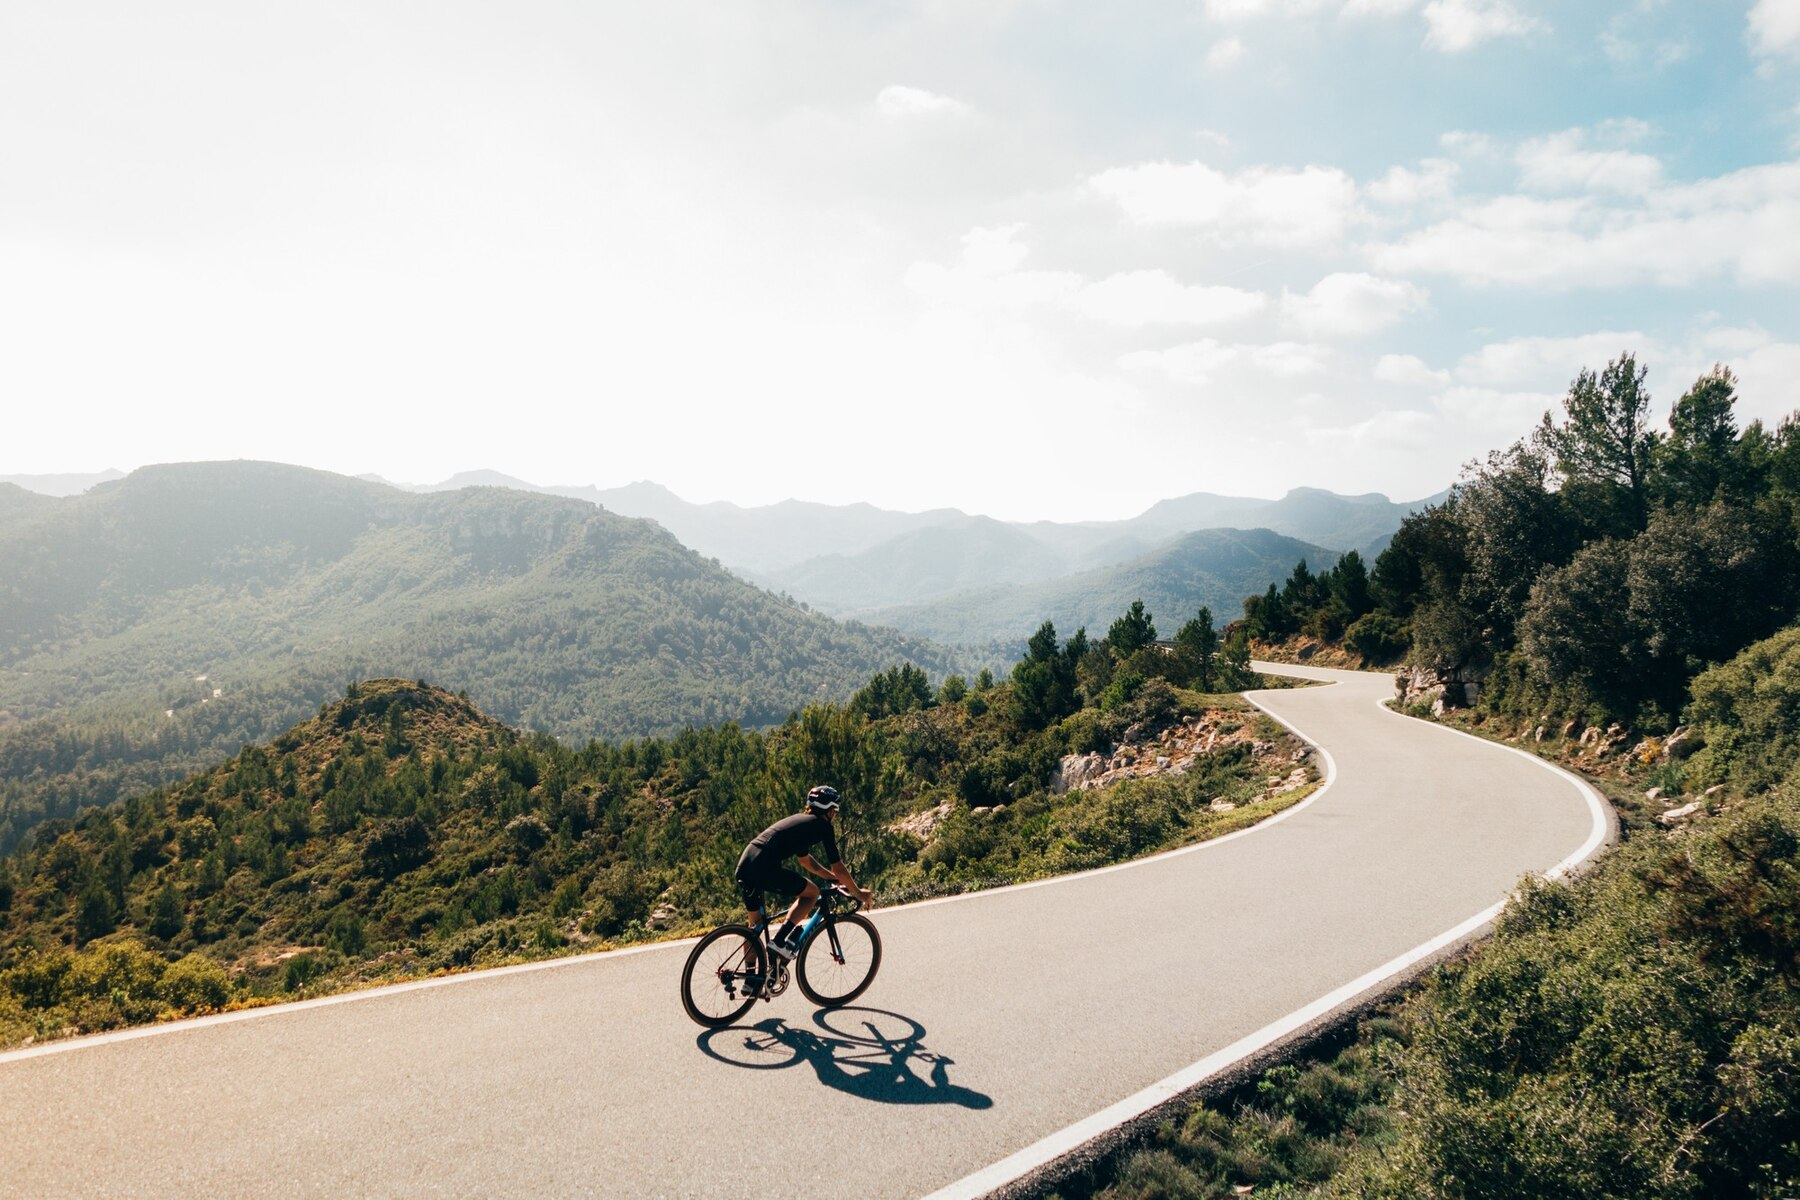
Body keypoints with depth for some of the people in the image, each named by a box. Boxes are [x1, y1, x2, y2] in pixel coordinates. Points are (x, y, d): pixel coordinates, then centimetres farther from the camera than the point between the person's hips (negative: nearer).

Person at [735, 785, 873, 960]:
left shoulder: (799, 820, 28)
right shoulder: (822, 825, 5)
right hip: (765, 868, -9)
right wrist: (858, 893, 20)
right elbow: (838, 868, 6)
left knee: (756, 924, 22)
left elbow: (805, 860, 42)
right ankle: (781, 942, -2)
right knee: (812, 892, 7)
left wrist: (835, 877, 47)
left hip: (743, 867, 9)